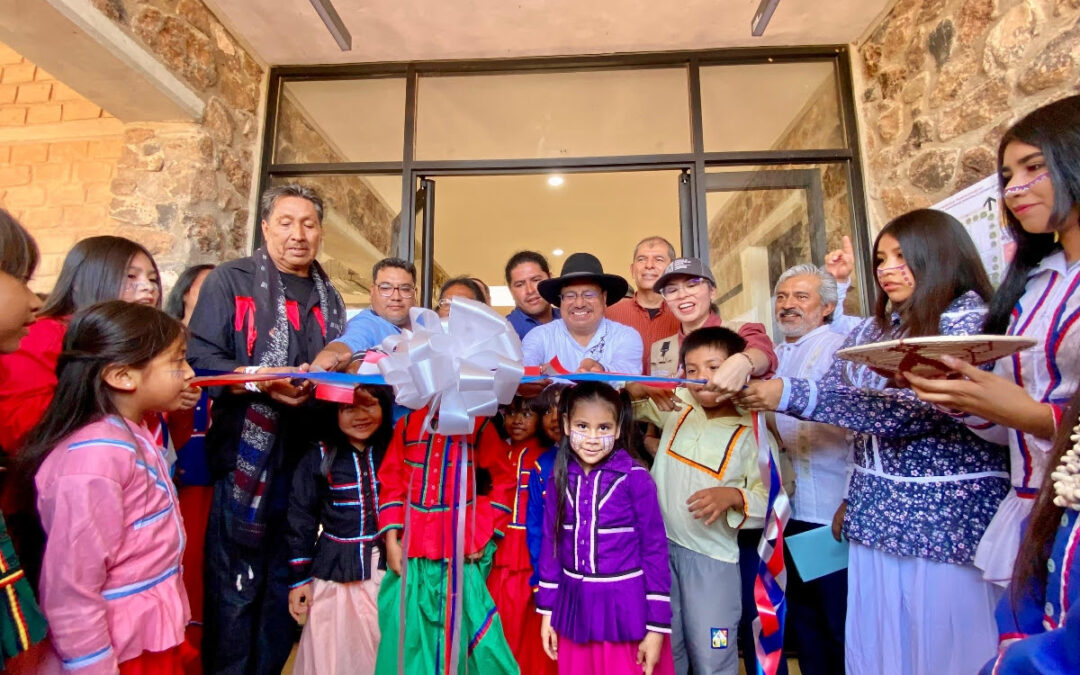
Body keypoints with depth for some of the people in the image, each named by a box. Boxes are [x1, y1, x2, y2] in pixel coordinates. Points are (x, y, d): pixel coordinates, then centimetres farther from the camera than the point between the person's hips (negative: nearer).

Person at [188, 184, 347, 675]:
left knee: (287, 587, 17)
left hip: (307, 463, 5)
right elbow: (200, 361, -10)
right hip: (246, 459, -5)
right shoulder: (229, 281, -1)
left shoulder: (329, 298, 15)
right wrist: (263, 380, -23)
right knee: (235, 588, 5)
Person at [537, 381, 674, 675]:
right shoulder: (560, 478, -3)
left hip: (626, 611, -3)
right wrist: (547, 611, 8)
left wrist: (657, 626, -8)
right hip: (575, 610, 4)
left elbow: (655, 551, -10)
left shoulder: (636, 479, -15)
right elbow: (551, 544, 5)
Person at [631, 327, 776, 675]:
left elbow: (770, 501, -10)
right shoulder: (677, 405, -1)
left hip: (711, 555, -3)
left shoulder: (753, 435, -9)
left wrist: (734, 496, -28)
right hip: (659, 544, 3)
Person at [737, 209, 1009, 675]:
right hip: (876, 509, 6)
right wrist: (754, 382, -13)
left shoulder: (970, 320, -9)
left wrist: (792, 395, -27)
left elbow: (919, 407, -22)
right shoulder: (871, 330, 11)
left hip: (949, 511, -5)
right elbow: (833, 393, 5)